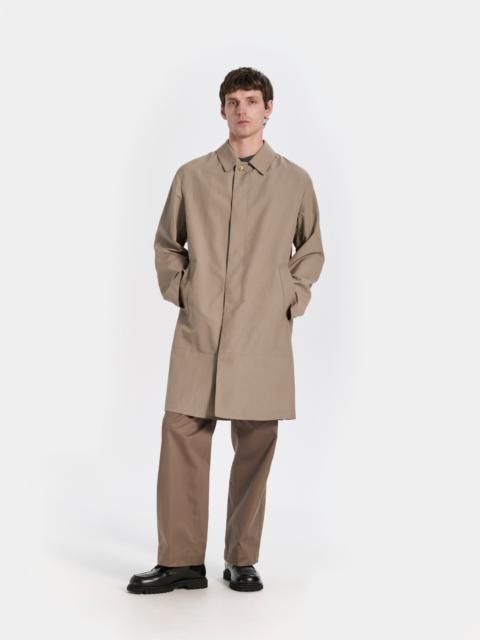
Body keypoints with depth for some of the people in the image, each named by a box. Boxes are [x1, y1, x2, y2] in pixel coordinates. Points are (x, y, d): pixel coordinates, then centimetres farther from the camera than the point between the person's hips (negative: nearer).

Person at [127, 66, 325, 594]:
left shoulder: (295, 180, 7)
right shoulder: (191, 176, 7)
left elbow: (311, 249, 19)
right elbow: (167, 243, 19)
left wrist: (293, 296, 6)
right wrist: (177, 288, 5)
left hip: (263, 333, 0)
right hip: (199, 329, 1)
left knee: (255, 444, 2)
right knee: (182, 435, -4)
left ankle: (242, 559, 16)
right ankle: (181, 560, 7)